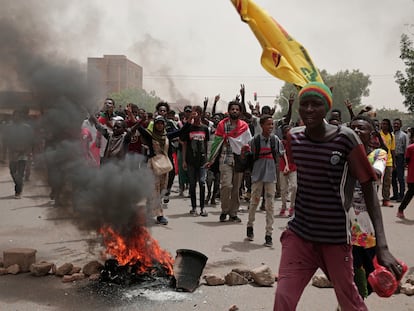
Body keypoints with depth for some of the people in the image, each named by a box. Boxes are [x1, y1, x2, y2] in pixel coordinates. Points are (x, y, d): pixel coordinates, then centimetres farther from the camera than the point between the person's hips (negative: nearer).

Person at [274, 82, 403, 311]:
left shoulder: (346, 139, -14)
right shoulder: (294, 138, -2)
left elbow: (368, 188, -12)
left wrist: (382, 246, -19)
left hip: (336, 237, -3)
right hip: (298, 232, 3)